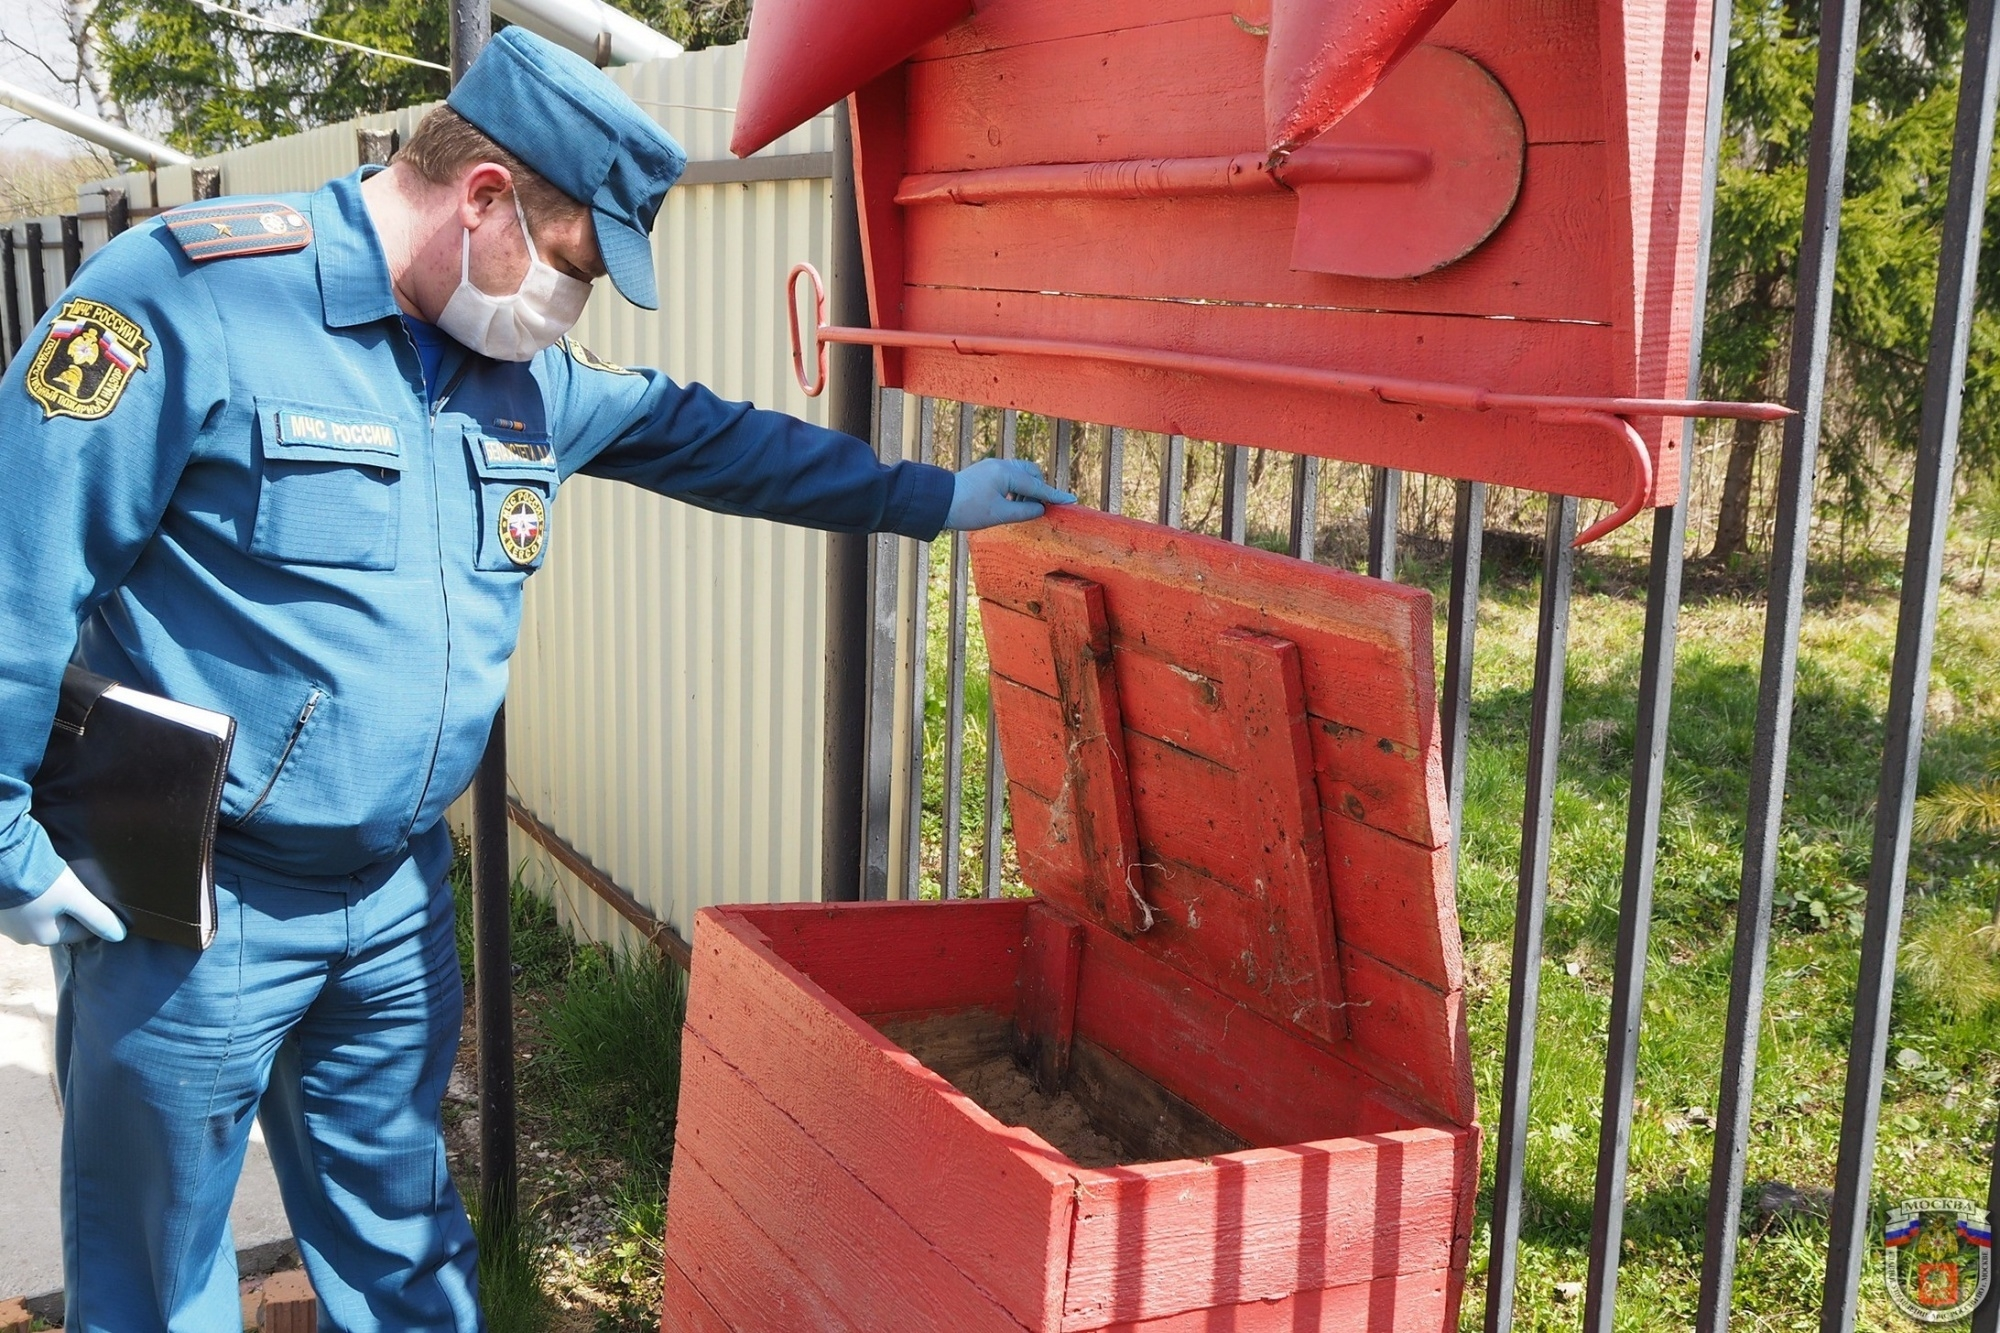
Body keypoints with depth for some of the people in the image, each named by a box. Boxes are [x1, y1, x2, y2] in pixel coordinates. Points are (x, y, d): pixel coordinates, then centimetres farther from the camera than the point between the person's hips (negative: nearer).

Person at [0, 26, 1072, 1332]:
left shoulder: (531, 373, 4)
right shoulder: (194, 298, -18)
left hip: (397, 892, 6)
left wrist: (927, 496, 14)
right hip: (188, 905, -6)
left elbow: (705, 433, 16)